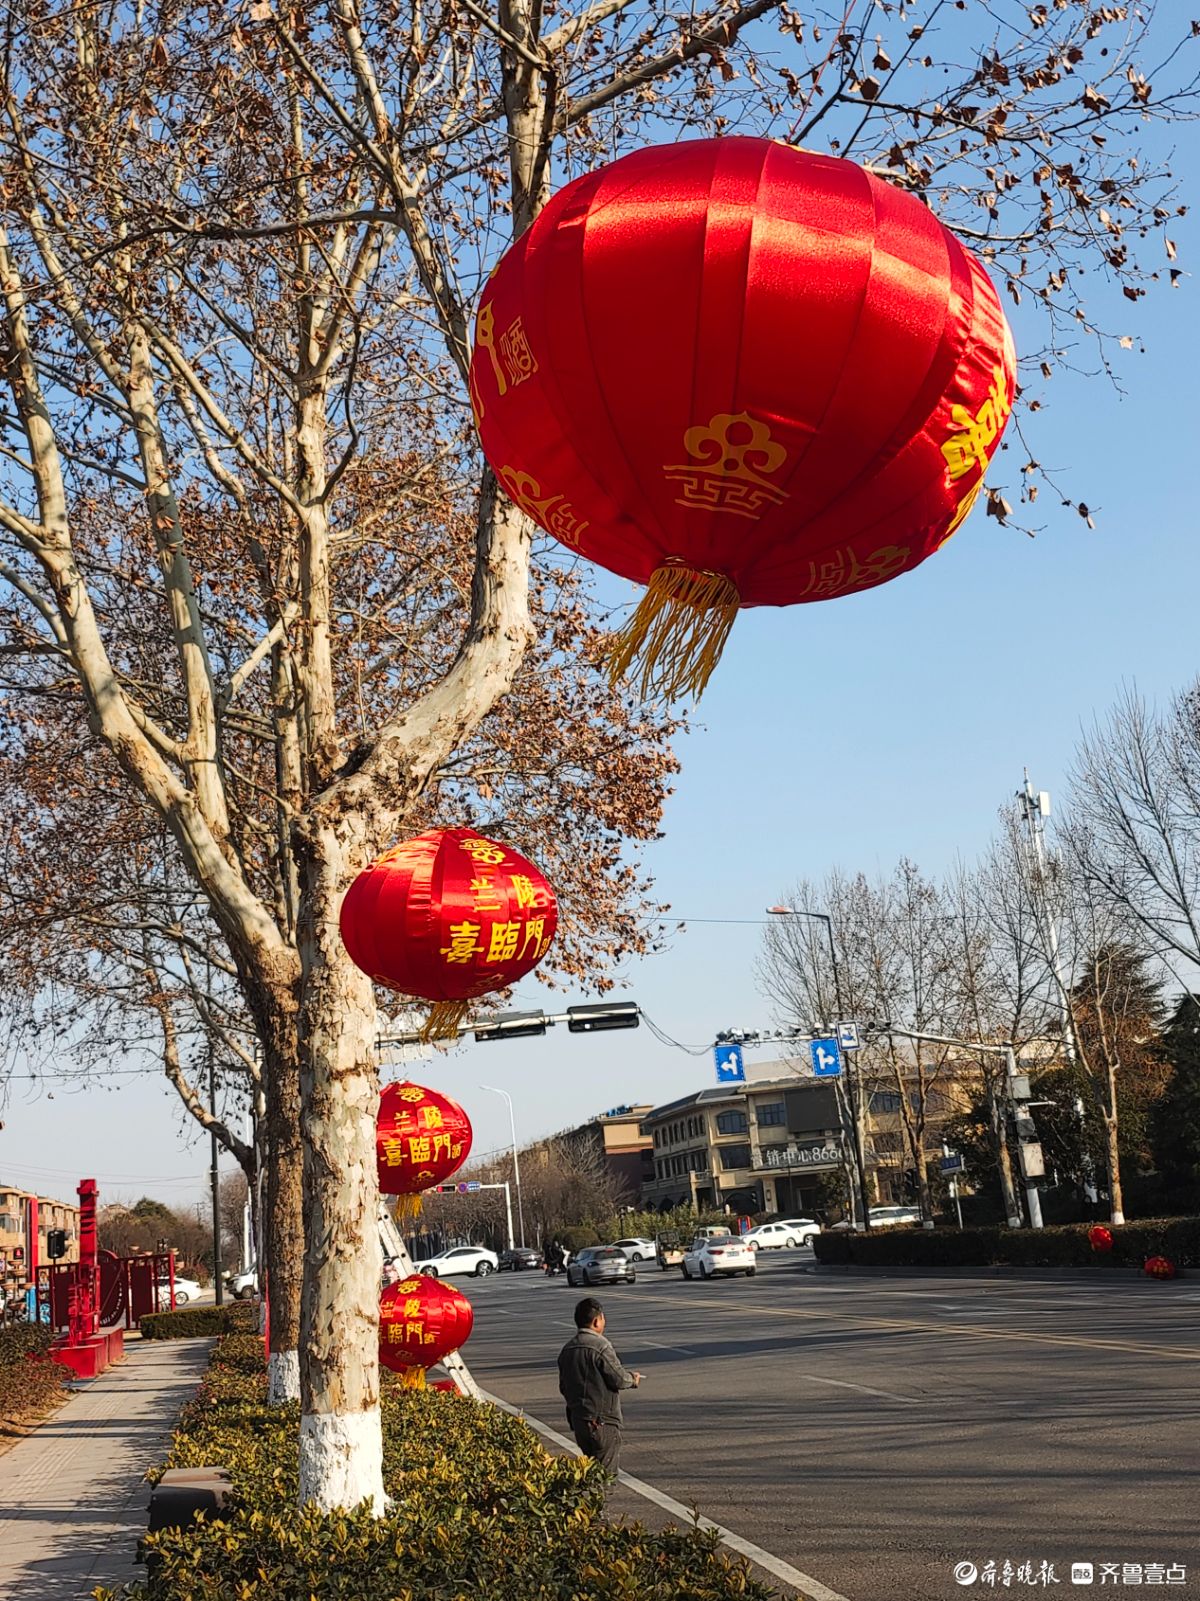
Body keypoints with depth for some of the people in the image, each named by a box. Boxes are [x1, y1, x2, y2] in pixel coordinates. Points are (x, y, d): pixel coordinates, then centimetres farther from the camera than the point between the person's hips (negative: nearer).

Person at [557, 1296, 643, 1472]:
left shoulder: (566, 1350, 8)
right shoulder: (600, 1346, -16)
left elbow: (563, 1387, 13)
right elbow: (618, 1379, -14)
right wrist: (633, 1379, 6)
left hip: (577, 1419, 7)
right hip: (602, 1421, -7)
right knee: (607, 1471, -1)